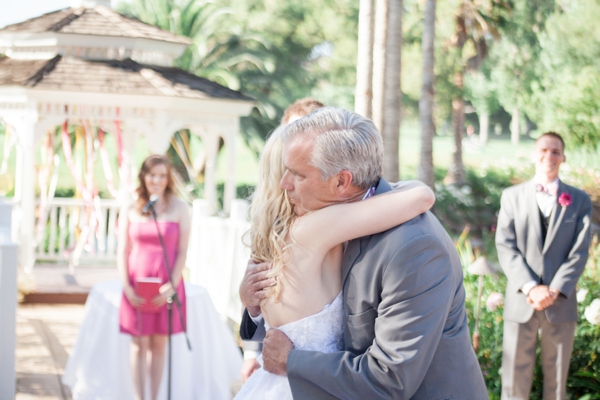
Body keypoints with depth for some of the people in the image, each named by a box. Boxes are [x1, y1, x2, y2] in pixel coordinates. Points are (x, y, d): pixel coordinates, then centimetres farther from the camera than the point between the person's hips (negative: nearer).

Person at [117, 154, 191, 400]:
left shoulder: (178, 208, 0)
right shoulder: (132, 209, 3)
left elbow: (183, 251, -3)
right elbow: (123, 251, 3)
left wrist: (172, 286, -13)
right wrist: (127, 287, -6)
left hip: (166, 285, -1)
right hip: (137, 283, 1)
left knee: (159, 345, 6)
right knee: (139, 345, 2)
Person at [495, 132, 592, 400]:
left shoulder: (580, 200, 7)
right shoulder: (512, 196, 6)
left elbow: (579, 252, -2)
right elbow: (506, 247, -3)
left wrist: (554, 291, -14)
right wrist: (531, 288, -16)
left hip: (561, 304, 1)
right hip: (521, 302, 0)